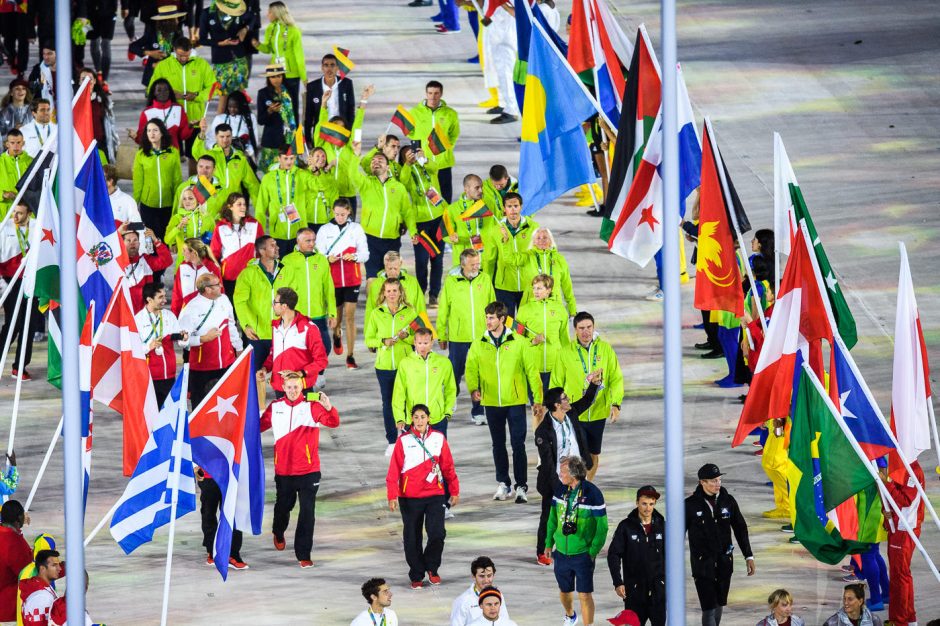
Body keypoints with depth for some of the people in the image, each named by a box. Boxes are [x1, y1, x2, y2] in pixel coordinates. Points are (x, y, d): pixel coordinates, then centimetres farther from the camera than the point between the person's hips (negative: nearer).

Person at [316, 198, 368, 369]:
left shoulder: (356, 229, 2)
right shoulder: (325, 230, 2)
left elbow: (365, 254, 3)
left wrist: (354, 256, -18)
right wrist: (328, 258, -20)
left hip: (352, 279, -1)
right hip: (332, 279, 1)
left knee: (350, 315, -6)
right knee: (336, 315, 10)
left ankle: (350, 357, -2)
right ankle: (337, 335, 47)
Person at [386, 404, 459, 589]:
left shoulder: (438, 438, 4)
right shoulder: (404, 440, -2)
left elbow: (448, 467, 11)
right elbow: (394, 470, -3)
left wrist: (454, 491, 13)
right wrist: (392, 496, -10)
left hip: (434, 495, 1)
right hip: (410, 497, -1)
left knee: (437, 534, -10)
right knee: (412, 539, 4)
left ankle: (432, 567, 14)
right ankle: (417, 576, 18)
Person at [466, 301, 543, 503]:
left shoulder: (519, 342, -2)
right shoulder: (479, 344, 5)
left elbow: (532, 370, 0)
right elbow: (471, 368, 4)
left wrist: (538, 399, -2)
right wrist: (473, 388, -16)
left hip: (515, 402, -3)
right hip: (492, 403, 3)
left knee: (518, 444, -5)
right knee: (498, 445, 12)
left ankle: (521, 487, 2)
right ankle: (503, 484, 23)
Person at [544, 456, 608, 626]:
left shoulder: (592, 493, -15)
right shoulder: (561, 490, 0)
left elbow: (602, 525, -10)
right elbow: (553, 517, 12)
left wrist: (593, 551, -12)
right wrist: (549, 543, 10)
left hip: (583, 553, -5)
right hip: (561, 553, 5)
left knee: (585, 594, -5)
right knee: (564, 591, 19)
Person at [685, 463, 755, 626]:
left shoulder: (728, 501, 1)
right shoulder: (691, 504, -8)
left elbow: (740, 529, 10)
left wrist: (749, 556, 9)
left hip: (724, 562, 4)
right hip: (702, 564, -4)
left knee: (719, 604, 13)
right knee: (709, 607, -10)